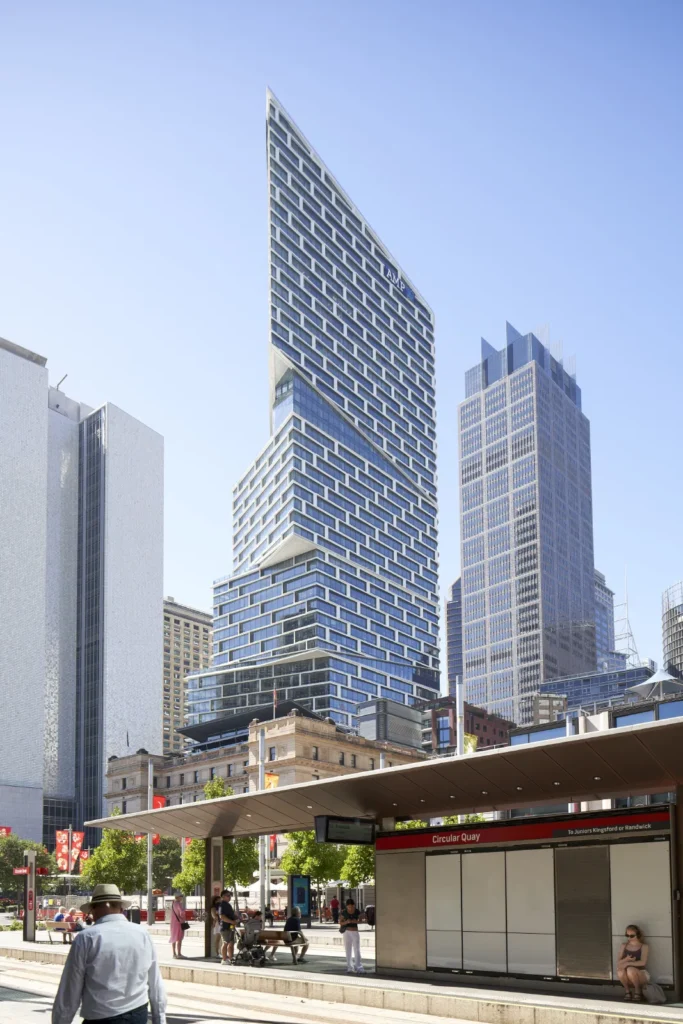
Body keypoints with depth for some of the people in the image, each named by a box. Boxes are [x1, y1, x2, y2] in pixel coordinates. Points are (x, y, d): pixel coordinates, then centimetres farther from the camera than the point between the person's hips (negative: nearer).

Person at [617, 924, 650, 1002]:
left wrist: (627, 963, -26)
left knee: (630, 969, -36)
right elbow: (618, 962, 2)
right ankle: (628, 991, -7)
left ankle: (638, 991, -11)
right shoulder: (624, 945, 9)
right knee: (620, 970, -32)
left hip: (641, 974, -3)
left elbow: (643, 962, -18)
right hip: (628, 979, 3)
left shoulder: (643, 946, -3)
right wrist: (626, 959, -20)